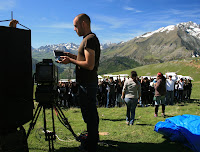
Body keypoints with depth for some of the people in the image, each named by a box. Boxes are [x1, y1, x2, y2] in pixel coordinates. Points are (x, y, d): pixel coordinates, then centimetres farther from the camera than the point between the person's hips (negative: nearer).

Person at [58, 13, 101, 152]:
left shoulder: (90, 39, -16)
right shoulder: (90, 39, 17)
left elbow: (89, 65, -23)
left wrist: (70, 61, -14)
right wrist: (73, 56, 15)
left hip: (88, 84, -11)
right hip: (87, 83, 11)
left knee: (90, 114, -2)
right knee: (89, 113, 20)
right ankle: (92, 140, 34)